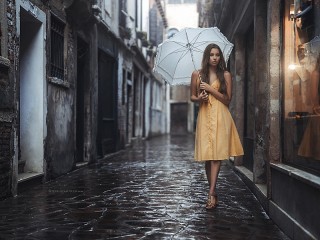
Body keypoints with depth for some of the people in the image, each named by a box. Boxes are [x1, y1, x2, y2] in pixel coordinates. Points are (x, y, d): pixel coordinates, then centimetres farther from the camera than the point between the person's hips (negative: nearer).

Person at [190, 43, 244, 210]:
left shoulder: (225, 75, 5)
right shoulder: (197, 74, 9)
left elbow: (227, 99, 1)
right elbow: (192, 97, 14)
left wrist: (211, 89, -9)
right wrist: (200, 98, -8)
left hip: (220, 117, -2)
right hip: (204, 116, 2)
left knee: (216, 154, -12)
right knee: (206, 156, 2)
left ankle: (211, 194, -16)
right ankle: (213, 194, 12)